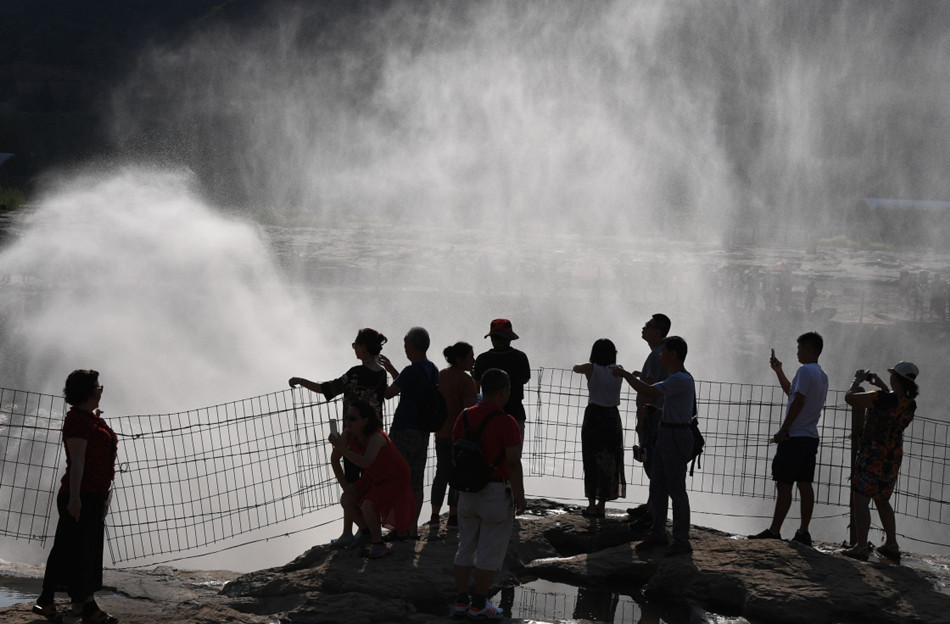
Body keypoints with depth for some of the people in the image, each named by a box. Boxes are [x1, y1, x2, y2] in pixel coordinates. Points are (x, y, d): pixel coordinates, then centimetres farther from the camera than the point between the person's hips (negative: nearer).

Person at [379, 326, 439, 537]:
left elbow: (388, 393, -12)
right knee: (416, 482, 11)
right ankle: (413, 527, 14)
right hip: (423, 431, 8)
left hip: (404, 432, -8)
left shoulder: (412, 371, -18)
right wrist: (391, 370, 31)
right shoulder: (433, 371, 9)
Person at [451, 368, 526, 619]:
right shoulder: (506, 423, -16)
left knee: (466, 546, 14)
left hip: (467, 491, 6)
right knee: (490, 551, 3)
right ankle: (479, 604, 5)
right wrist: (519, 496, -9)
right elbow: (513, 464, -18)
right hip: (496, 492, -6)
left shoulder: (464, 417, 3)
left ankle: (461, 600, 16)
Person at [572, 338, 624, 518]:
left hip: (593, 416, -2)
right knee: (609, 462, 9)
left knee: (591, 462, 5)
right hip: (612, 417, 2)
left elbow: (576, 367, 9)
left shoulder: (591, 368, -9)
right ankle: (601, 505, 11)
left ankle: (592, 505, 6)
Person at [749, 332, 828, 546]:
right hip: (811, 437, 9)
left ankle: (774, 532, -9)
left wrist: (783, 430, -16)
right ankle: (803, 532, 6)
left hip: (794, 437, -9)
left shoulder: (806, 371, -12)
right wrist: (779, 371, 36)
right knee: (805, 485, 7)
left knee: (784, 485, -8)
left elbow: (798, 402, -19)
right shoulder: (822, 375, 18)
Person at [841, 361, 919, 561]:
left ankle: (861, 546, -9)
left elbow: (849, 398, -16)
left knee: (860, 501, -3)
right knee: (883, 502, 21)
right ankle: (891, 545, 23)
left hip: (872, 456, -7)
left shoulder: (882, 398, -22)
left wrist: (857, 380, 2)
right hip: (893, 458, 7)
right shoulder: (910, 404, 0)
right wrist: (879, 383, 26)